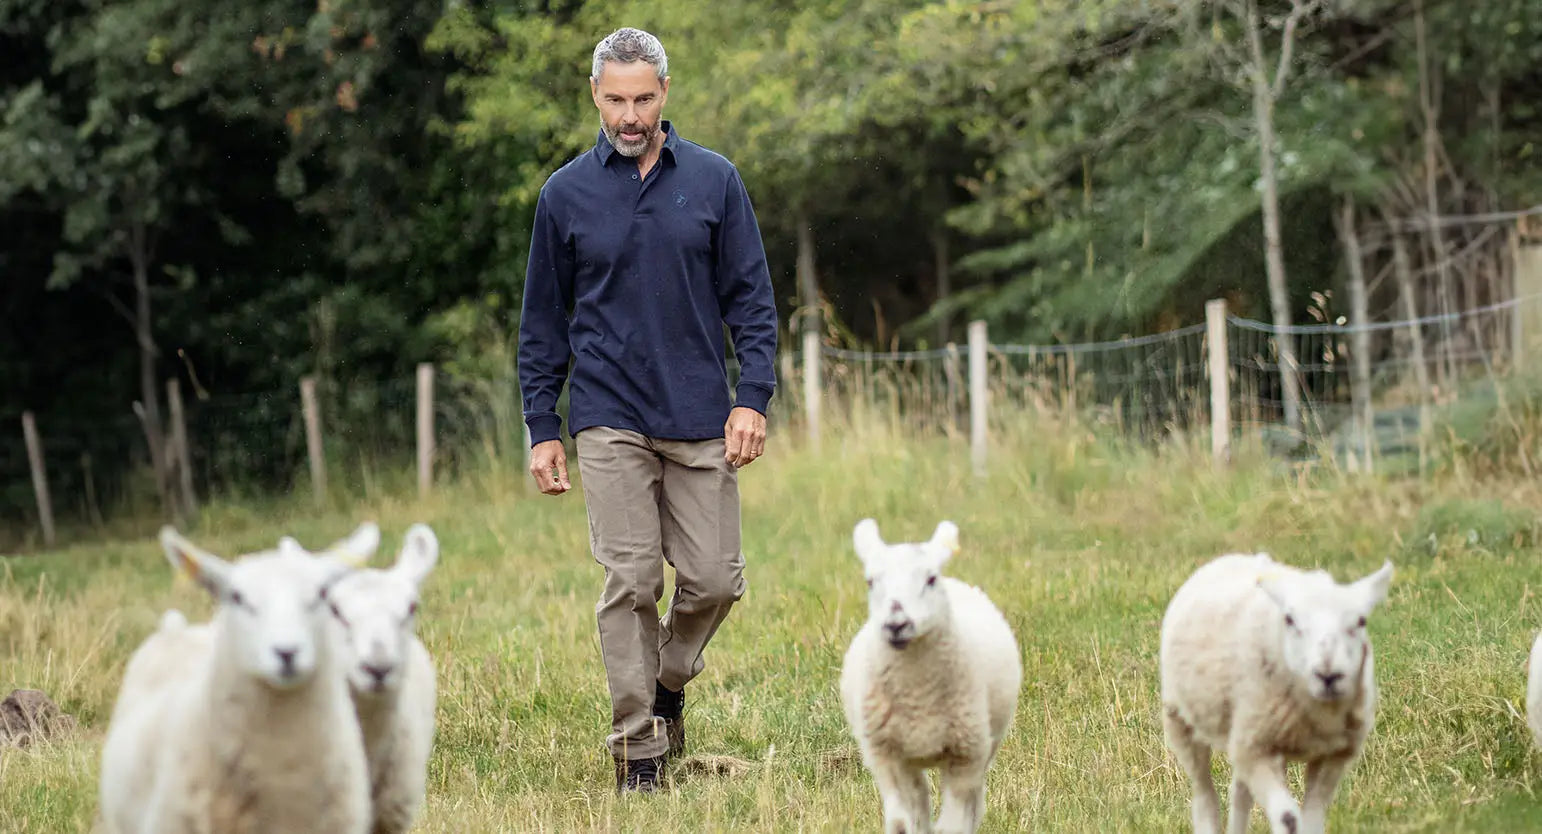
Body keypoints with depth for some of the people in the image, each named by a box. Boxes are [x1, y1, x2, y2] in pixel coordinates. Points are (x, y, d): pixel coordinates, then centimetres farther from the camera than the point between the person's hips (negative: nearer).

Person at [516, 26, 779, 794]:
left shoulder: (714, 181, 4)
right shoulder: (566, 195, 4)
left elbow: (751, 298, 5)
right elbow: (543, 322, 9)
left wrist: (752, 398, -6)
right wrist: (542, 431, 4)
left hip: (701, 423, 1)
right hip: (610, 422, -1)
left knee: (714, 579, 0)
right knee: (630, 581, -6)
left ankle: (670, 680, 28)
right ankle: (637, 741, 2)